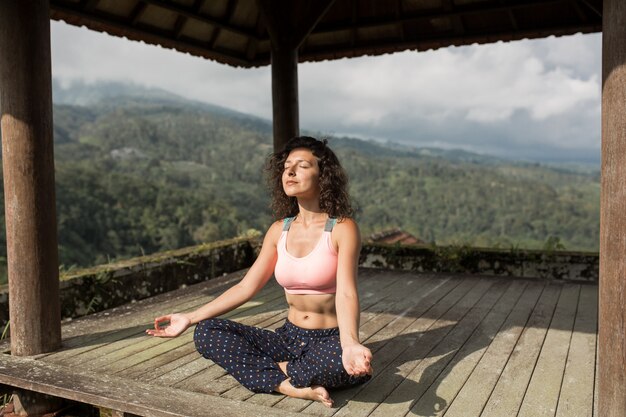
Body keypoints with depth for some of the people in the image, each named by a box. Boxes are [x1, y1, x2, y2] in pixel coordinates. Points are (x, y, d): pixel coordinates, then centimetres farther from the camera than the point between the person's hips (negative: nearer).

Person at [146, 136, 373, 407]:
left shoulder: (342, 228, -12)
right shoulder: (280, 230, 4)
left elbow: (346, 293, -24)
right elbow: (246, 287, 4)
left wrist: (350, 345, -44)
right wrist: (189, 318, 0)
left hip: (330, 341, -5)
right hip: (289, 338, 5)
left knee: (342, 363, -41)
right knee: (206, 332, -13)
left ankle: (280, 370, -10)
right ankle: (295, 387, -20)